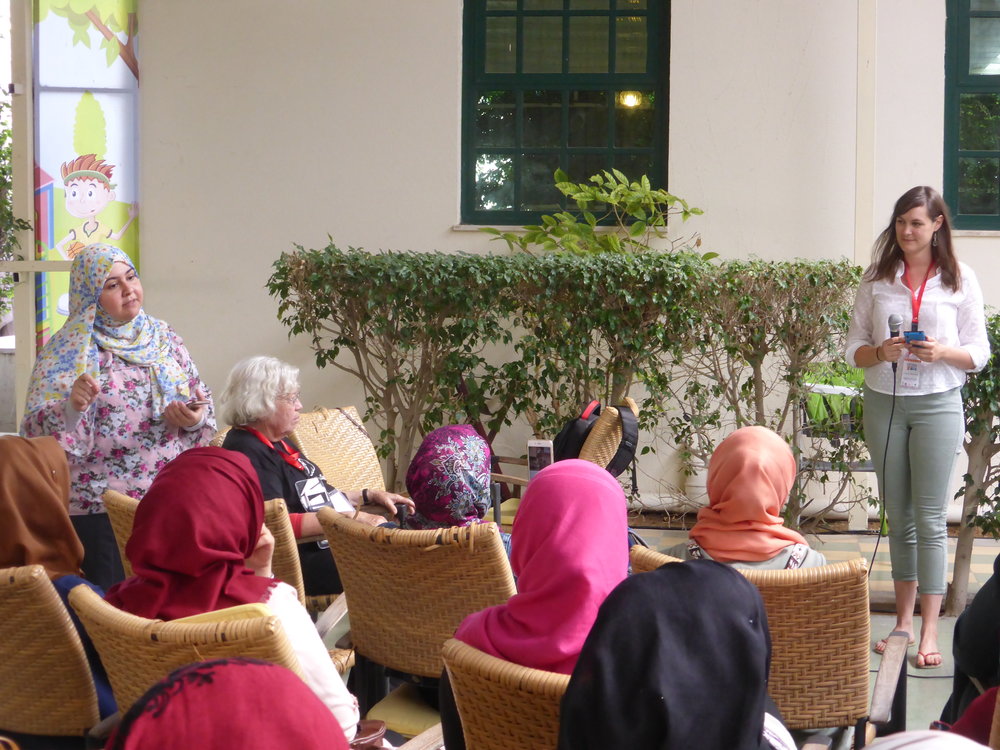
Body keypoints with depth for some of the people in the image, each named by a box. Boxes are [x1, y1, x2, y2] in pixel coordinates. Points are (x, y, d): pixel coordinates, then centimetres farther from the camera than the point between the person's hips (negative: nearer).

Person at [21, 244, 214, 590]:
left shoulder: (162, 336, 9)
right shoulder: (66, 350, -4)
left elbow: (202, 399, 15)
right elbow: (38, 432, -8)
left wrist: (196, 418, -7)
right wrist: (71, 408, -27)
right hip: (99, 513, -4)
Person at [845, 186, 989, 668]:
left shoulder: (959, 280, 1)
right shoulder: (877, 279, 6)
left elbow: (979, 354, 3)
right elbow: (853, 348, 7)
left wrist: (943, 353, -17)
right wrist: (879, 352, -14)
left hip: (937, 405, -3)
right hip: (883, 402, 3)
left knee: (930, 517, -4)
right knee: (898, 516, 9)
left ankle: (929, 634, -2)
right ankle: (903, 623, 19)